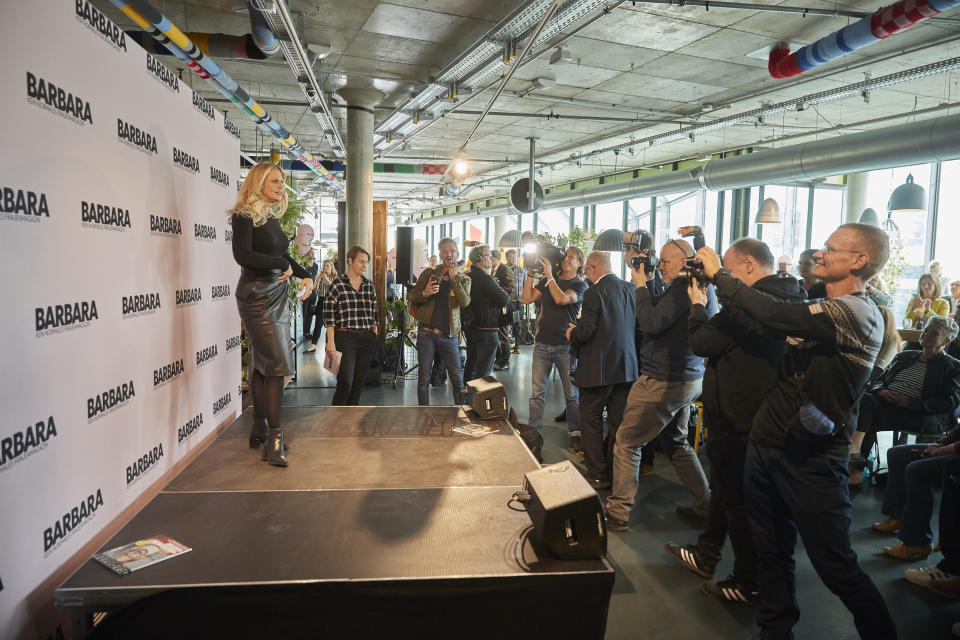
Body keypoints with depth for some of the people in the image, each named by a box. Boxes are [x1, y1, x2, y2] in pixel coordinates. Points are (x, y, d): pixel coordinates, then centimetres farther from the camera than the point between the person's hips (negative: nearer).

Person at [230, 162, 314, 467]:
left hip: (278, 295, 8)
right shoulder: (244, 216, -8)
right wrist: (283, 266, -12)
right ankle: (273, 437, -10)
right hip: (256, 296, -8)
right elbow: (242, 255, -20)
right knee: (277, 363, -14)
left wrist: (306, 276, 8)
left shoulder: (273, 218, 16)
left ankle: (260, 430, 19)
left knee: (263, 363, 11)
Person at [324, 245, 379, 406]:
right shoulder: (338, 285, -4)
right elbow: (329, 316, -5)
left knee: (359, 382, 8)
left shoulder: (369, 285, 10)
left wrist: (375, 336, 12)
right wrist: (331, 342, -10)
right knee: (345, 382, -9)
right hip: (345, 337, -5)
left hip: (367, 339, 5)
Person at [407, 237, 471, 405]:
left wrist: (453, 277, -11)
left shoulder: (463, 280, 9)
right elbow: (411, 297, 7)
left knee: (457, 379, 0)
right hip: (427, 333, 0)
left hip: (449, 336, 0)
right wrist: (425, 293, -14)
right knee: (424, 379, 3)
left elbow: (465, 302, -10)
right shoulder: (429, 273, 8)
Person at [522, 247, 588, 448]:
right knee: (537, 392, 5)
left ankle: (575, 433, 16)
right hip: (542, 343, 3)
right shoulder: (547, 280, 11)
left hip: (565, 345, -3)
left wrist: (548, 273, -14)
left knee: (571, 393, 5)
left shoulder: (580, 285, -1)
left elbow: (561, 299, -20)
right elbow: (526, 299, 3)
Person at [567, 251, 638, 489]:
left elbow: (584, 332, -20)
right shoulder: (629, 288, 4)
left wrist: (572, 334, 3)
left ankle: (597, 474, 10)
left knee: (590, 420, 7)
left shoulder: (594, 293, -17)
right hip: (626, 365, 7)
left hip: (598, 368, -6)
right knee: (618, 422, 13)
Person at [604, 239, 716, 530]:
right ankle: (705, 505, 29)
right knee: (676, 442, 23)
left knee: (626, 442, 1)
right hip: (688, 378, 10)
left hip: (664, 382, -10)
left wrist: (641, 287, -13)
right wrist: (649, 285, 5)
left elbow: (651, 324, -25)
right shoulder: (702, 286, 12)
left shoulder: (684, 286, -19)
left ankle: (617, 512, 9)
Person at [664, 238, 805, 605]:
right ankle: (706, 556, 40)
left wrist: (697, 305, -6)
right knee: (723, 487, 23)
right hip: (758, 412, 10)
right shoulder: (787, 297, 6)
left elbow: (702, 343, -20)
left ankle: (749, 584, 21)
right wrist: (708, 307, 2)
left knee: (737, 498, 5)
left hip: (738, 419, -10)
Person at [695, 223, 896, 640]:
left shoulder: (858, 313, -16)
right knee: (771, 553, 17)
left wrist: (719, 274, -15)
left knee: (835, 566, 4)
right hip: (767, 443, 8)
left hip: (811, 460, -8)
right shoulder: (819, 310, 13)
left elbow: (775, 315, -26)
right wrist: (716, 282, 7)